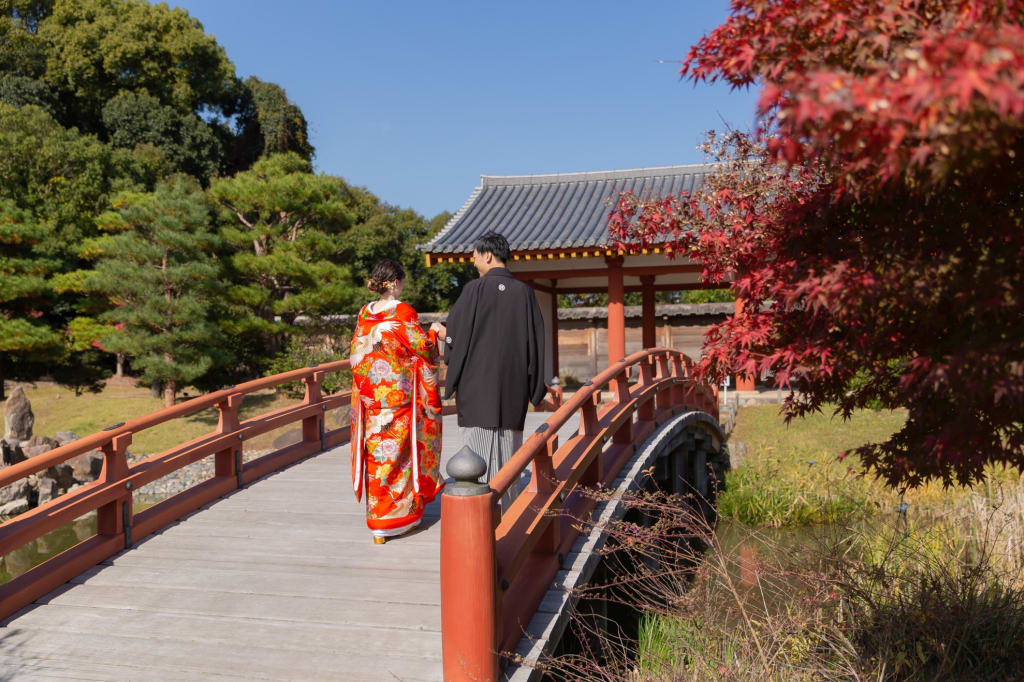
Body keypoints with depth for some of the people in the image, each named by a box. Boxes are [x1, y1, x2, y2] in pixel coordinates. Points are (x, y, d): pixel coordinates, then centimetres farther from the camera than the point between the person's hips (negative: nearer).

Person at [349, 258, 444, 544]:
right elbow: (423, 346, -11)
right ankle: (400, 516, 13)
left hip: (370, 395, 5)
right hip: (400, 396, -5)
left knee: (376, 452, 10)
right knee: (400, 452, 5)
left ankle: (376, 518, 18)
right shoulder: (403, 312, -13)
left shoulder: (365, 313, 4)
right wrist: (434, 333, 8)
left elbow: (355, 352, 9)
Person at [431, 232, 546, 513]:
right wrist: (535, 386, 11)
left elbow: (454, 334, -8)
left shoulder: (475, 289, -10)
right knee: (509, 444, 12)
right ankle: (509, 508, 19)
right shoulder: (525, 292, 2)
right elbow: (535, 339, 4)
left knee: (480, 447, 1)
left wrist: (439, 330, 15)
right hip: (513, 384, 4)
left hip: (478, 382, -4)